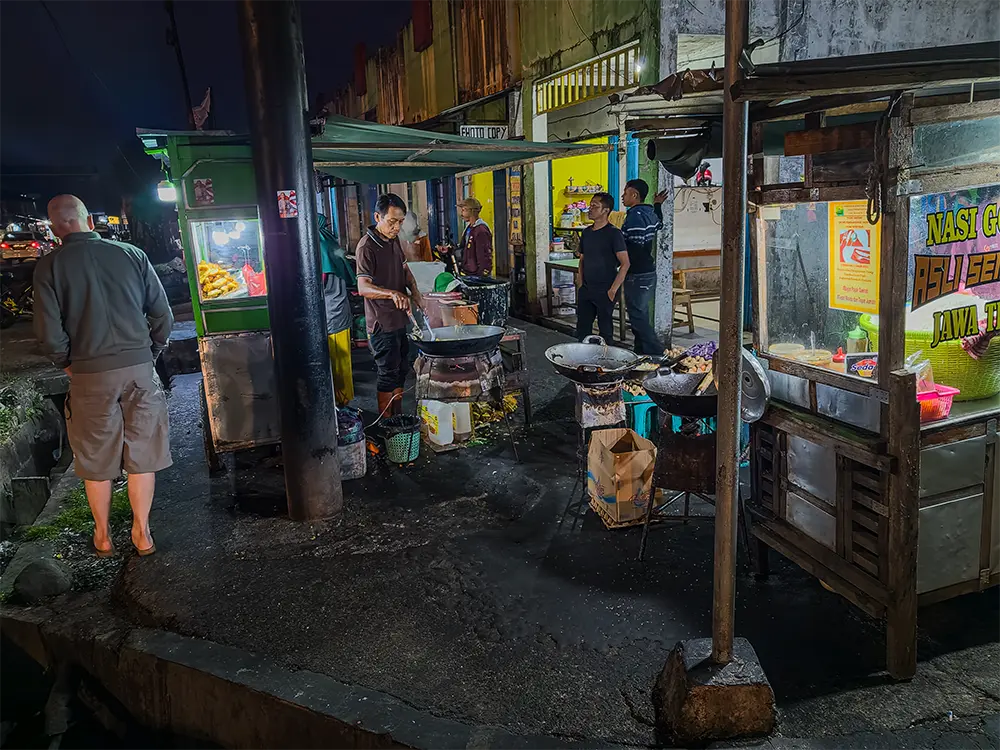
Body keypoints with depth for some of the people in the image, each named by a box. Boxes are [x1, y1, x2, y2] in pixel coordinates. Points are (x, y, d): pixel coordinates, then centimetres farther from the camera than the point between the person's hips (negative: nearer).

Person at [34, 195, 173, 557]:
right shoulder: (132, 254, -1)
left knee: (97, 460, 15)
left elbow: (49, 333, -9)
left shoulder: (49, 266, -4)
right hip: (139, 368, 1)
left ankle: (103, 536, 29)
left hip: (90, 376, -1)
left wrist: (68, 364, 8)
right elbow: (163, 315, -1)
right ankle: (142, 533, 22)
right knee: (142, 455, 12)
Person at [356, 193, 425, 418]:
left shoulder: (394, 240, 9)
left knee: (401, 370, 16)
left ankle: (398, 417, 30)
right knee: (388, 373, -3)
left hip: (399, 319, 9)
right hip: (382, 322, -9)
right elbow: (363, 287, -28)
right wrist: (392, 293, -45)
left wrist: (414, 292, 5)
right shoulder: (367, 246, -18)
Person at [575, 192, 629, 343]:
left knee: (605, 329, 4)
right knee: (582, 327, 11)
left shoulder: (613, 233, -10)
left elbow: (625, 263, -13)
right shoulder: (586, 232, 10)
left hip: (604, 291, -7)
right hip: (586, 290, 7)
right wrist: (581, 283, 9)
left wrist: (613, 289, -16)